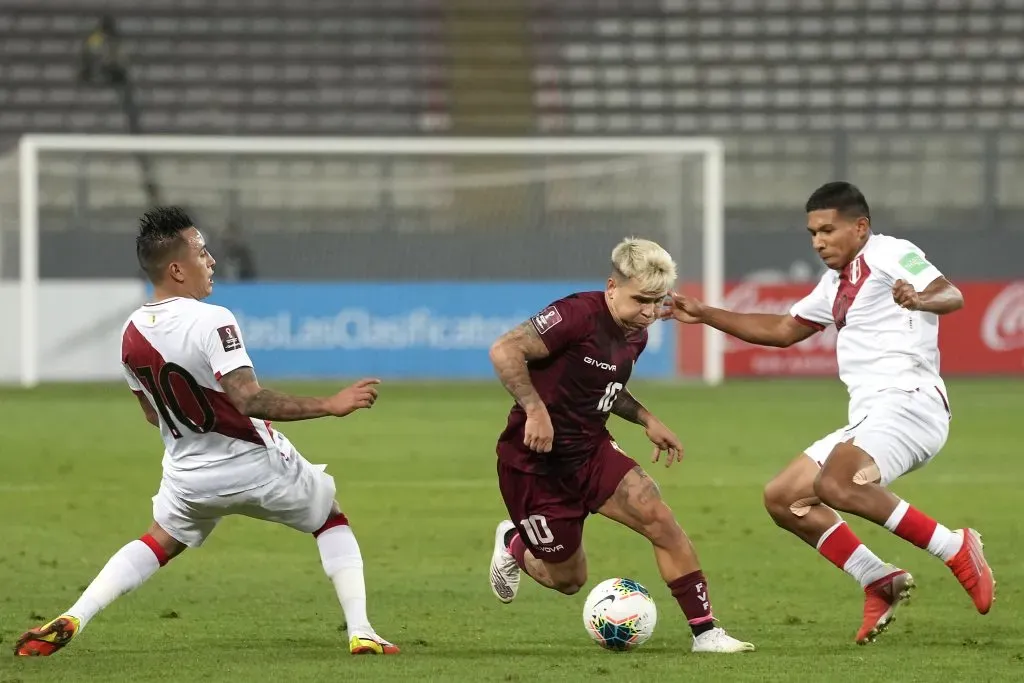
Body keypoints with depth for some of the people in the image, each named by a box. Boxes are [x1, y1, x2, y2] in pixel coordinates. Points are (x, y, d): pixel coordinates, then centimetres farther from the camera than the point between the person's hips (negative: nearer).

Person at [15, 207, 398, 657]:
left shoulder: (132, 333, -3)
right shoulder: (211, 322, -25)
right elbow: (249, 400, -34)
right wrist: (330, 406, -30)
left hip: (188, 476, 5)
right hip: (257, 464, -5)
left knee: (158, 544, 27)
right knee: (331, 522, 19)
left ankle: (70, 622, 10)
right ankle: (360, 633, 9)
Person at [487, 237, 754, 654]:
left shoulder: (635, 336, 6)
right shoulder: (579, 316, -22)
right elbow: (505, 352, -28)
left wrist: (646, 420, 12)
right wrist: (535, 410, -34)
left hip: (590, 452, 7)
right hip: (535, 461, -7)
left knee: (661, 520, -14)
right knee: (568, 579, 4)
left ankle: (705, 632, -7)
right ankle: (513, 546, 38)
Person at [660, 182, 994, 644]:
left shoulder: (890, 255, -3)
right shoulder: (838, 282, 24)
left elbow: (951, 296, -19)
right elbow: (782, 330, 36)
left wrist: (920, 301, -42)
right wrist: (705, 316, 32)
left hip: (909, 402, -10)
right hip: (869, 419, 10)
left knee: (834, 484, -33)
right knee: (783, 498, 6)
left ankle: (956, 549, -26)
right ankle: (880, 583, 1)